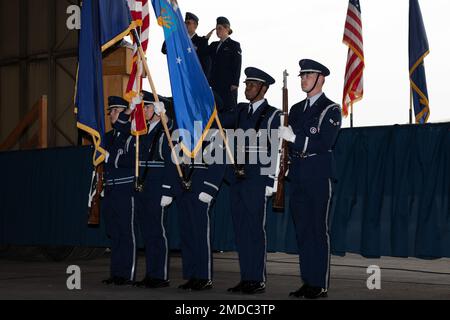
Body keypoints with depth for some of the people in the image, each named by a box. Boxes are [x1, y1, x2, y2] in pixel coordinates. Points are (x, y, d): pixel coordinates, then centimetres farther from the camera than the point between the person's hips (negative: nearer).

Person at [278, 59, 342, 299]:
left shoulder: (331, 110, -2)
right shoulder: (296, 109, 19)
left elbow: (324, 143, -14)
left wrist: (295, 138, -20)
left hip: (318, 175, -7)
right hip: (297, 175, 7)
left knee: (318, 229, -5)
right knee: (302, 229, 8)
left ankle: (320, 284, -2)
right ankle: (307, 281, 14)